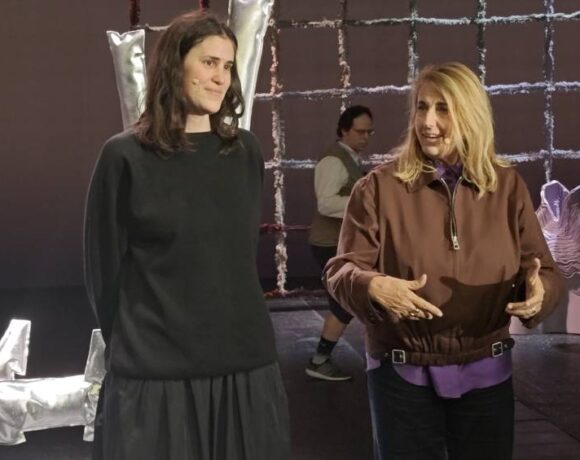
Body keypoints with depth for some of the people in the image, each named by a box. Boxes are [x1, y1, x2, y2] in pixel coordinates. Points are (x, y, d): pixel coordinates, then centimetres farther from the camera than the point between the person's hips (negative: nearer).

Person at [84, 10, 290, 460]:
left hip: (247, 363, 4)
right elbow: (105, 269, -1)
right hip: (154, 371, -3)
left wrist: (237, 330, 12)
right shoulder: (126, 156, -6)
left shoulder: (246, 152, 6)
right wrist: (131, 346, 5)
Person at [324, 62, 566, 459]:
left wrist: (538, 290, -21)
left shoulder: (507, 186, 1)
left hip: (486, 374, 2)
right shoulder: (379, 187, -6)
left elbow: (544, 271, 2)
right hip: (402, 376, -2)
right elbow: (342, 269, -6)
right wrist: (374, 286, -29)